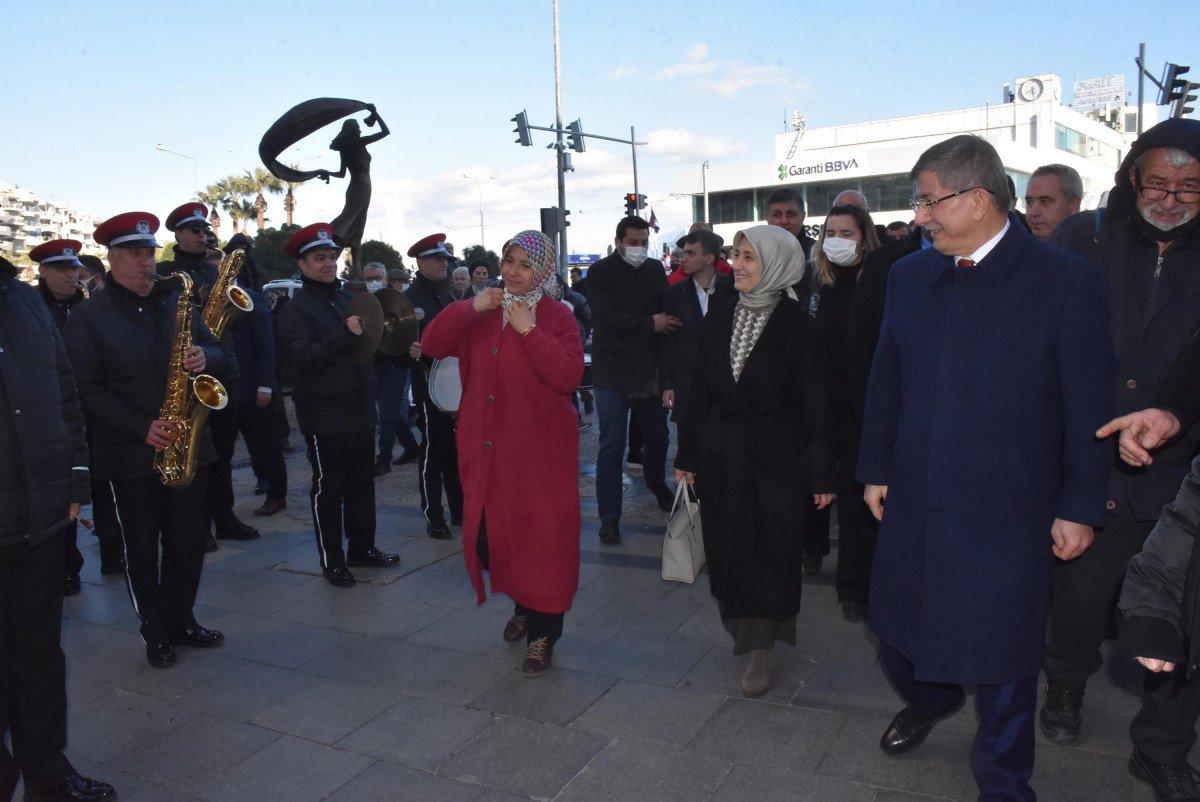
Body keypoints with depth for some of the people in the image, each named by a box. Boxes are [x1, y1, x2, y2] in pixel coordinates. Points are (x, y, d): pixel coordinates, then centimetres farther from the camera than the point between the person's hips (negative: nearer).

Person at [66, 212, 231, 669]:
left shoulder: (178, 303, 9)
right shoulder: (87, 318, -5)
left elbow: (221, 357, 12)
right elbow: (87, 390, -12)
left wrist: (207, 359, -12)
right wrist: (142, 427, -22)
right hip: (129, 456, -4)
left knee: (189, 543, 12)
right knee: (142, 550, 8)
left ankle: (181, 620, 29)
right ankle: (156, 632, 24)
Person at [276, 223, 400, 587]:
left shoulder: (349, 298, 12)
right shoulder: (295, 309, -8)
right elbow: (305, 357, -22)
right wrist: (345, 333, -31)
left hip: (362, 410, 6)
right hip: (324, 417, -6)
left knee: (362, 483, 15)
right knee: (328, 489, 4)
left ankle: (362, 547, 29)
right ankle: (331, 560, 16)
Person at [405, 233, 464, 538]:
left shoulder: (446, 297, 15)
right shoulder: (410, 299, -8)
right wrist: (411, 352, -34)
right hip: (429, 387, -7)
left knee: (456, 450, 13)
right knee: (432, 451, -1)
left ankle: (459, 510, 25)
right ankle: (433, 516, 10)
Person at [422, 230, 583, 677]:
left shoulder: (557, 317, -5)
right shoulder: (482, 312, 10)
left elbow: (569, 376, -19)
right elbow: (430, 345, 0)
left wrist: (529, 330, -23)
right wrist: (469, 308, -13)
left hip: (539, 451, -5)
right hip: (487, 448, 5)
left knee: (541, 538, 1)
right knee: (491, 534, 13)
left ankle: (542, 634, 16)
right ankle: (523, 606, 39)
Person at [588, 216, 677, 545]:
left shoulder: (655, 269, 9)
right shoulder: (601, 272, -6)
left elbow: (668, 311, 9)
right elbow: (605, 316, -18)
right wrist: (650, 323, -20)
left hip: (650, 369, 5)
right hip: (613, 371, -5)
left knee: (657, 435, 18)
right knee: (612, 446, -2)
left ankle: (656, 482, 48)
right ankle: (609, 518, 6)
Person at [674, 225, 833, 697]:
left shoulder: (795, 323, -8)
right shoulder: (719, 314, 4)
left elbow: (813, 401, -8)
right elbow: (700, 388, 7)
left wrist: (821, 473, -10)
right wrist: (688, 454, 7)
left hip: (776, 456, -4)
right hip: (721, 453, 4)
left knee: (772, 548, 3)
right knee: (726, 545, 10)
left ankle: (762, 647, 16)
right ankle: (742, 625, 31)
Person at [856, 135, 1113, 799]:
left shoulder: (1067, 281, -9)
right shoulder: (909, 277, 5)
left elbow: (1088, 408, -7)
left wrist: (1080, 507, -6)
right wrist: (876, 468, 9)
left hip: (1007, 512, -4)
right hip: (914, 499, 5)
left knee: (1000, 656, 9)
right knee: (895, 627, 18)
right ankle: (928, 698, 51)